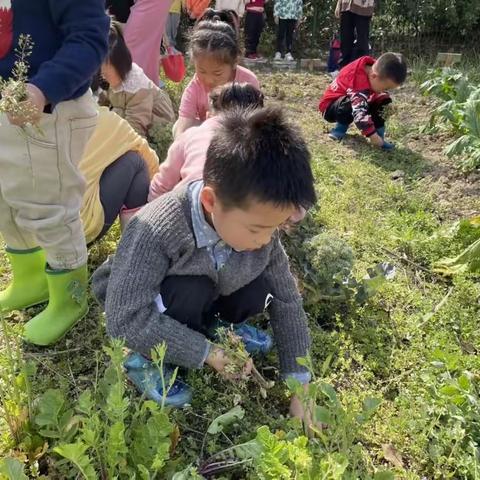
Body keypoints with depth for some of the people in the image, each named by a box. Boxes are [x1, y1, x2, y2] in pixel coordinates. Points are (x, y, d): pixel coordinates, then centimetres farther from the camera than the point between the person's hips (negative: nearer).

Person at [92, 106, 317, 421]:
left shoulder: (259, 223, -23)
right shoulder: (158, 231, -40)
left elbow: (287, 302, -14)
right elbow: (126, 320, -39)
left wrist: (300, 386, -14)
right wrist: (209, 353, -32)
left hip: (208, 293, 4)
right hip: (139, 302, -4)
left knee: (258, 293, -23)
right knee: (191, 292, -35)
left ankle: (212, 325, 7)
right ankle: (145, 357, -7)